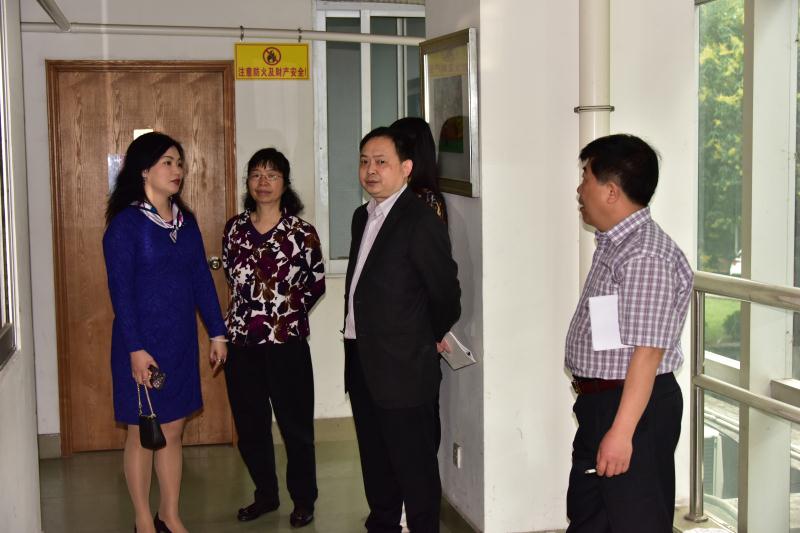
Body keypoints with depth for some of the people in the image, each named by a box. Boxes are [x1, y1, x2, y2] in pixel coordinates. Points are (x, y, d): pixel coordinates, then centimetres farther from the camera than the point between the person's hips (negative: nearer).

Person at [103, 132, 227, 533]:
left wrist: (217, 332, 9)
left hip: (181, 341, 6)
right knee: (142, 433, 5)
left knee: (173, 430, 12)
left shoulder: (185, 221, 8)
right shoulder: (125, 224, -10)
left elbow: (202, 279, 11)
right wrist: (135, 349, -19)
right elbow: (120, 289, -14)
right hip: (142, 343, -6)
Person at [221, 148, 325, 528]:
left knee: (295, 425, 6)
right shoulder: (235, 228, 3)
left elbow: (317, 283, 5)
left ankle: (303, 499, 22)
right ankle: (266, 494, 31)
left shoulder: (301, 233, -7)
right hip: (241, 342, 4)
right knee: (249, 425, 13)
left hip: (286, 343, -4)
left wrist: (290, 312, 7)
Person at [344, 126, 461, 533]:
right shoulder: (363, 216, 12)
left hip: (403, 367, -9)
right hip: (362, 363, 9)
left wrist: (433, 338, 3)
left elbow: (446, 292, -13)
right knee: (375, 460, 20)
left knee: (414, 465, 2)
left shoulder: (420, 221, -16)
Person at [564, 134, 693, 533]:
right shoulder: (614, 243, 10)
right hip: (599, 402, 10)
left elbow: (647, 351, -26)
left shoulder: (646, 256, -22)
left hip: (633, 406, -10)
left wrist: (622, 431, -27)